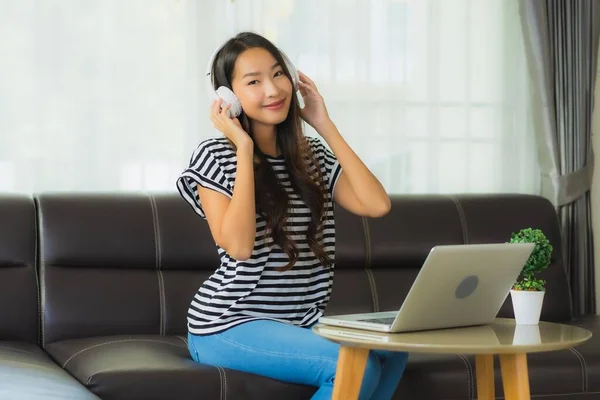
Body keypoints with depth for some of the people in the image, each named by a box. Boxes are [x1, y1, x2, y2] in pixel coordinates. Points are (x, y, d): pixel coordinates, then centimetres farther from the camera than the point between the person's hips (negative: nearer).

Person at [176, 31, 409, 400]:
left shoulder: (313, 155, 9)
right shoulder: (215, 156, -7)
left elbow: (377, 204, -7)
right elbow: (239, 245, -21)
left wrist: (326, 126, -1)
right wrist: (244, 148, -17)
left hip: (301, 323, 6)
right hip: (229, 326, -6)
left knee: (391, 349, -20)